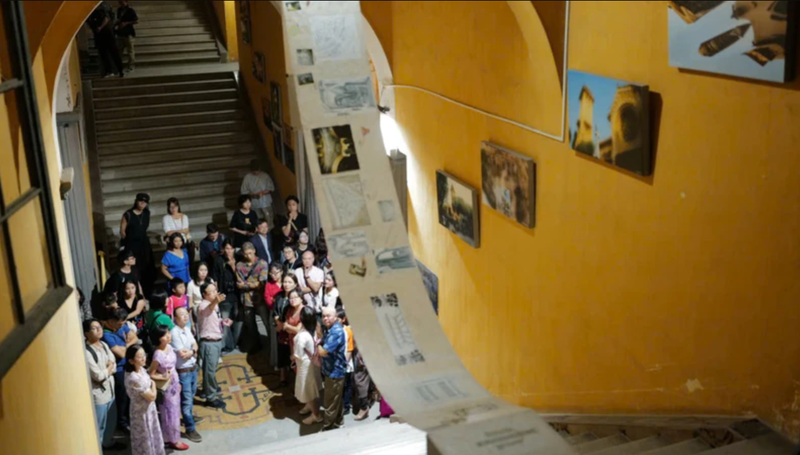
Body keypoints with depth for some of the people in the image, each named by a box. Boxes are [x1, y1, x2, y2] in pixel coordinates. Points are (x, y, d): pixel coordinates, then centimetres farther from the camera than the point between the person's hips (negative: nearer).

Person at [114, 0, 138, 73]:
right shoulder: (119, 10, 12)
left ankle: (131, 66, 3)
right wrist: (116, 25, 5)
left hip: (128, 33, -7)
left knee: (130, 50, -4)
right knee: (119, 50, 7)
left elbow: (137, 21, -9)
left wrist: (126, 23, -16)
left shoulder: (130, 10, -7)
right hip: (120, 33, 7)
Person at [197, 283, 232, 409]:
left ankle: (209, 387, 43)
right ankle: (210, 397, 6)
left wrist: (223, 321, 2)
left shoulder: (215, 304, 7)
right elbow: (208, 309, -49)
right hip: (208, 343, -9)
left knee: (212, 368, 24)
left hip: (217, 341, 9)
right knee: (210, 369, -2)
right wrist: (216, 301, -70)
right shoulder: (203, 305, -22)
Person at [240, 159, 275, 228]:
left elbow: (271, 188, 0)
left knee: (269, 221, -3)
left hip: (266, 202, -1)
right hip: (255, 204, 1)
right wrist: (252, 194, -18)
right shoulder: (247, 177, -2)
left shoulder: (265, 176, -4)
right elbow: (244, 191, 0)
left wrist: (263, 193, -16)